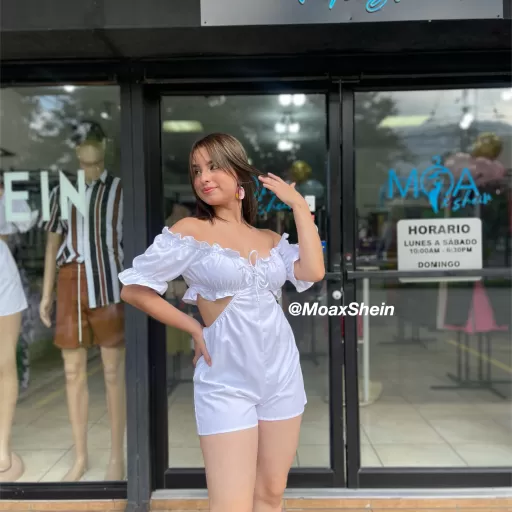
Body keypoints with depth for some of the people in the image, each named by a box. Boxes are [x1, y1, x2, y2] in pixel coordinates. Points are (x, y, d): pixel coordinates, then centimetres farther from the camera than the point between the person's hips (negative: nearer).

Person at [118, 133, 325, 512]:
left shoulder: (272, 239, 8)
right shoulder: (190, 231, -5)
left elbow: (313, 272, -10)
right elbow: (133, 289, -5)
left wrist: (299, 205, -3)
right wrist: (194, 328, -3)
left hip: (282, 373, 5)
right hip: (226, 380, -4)